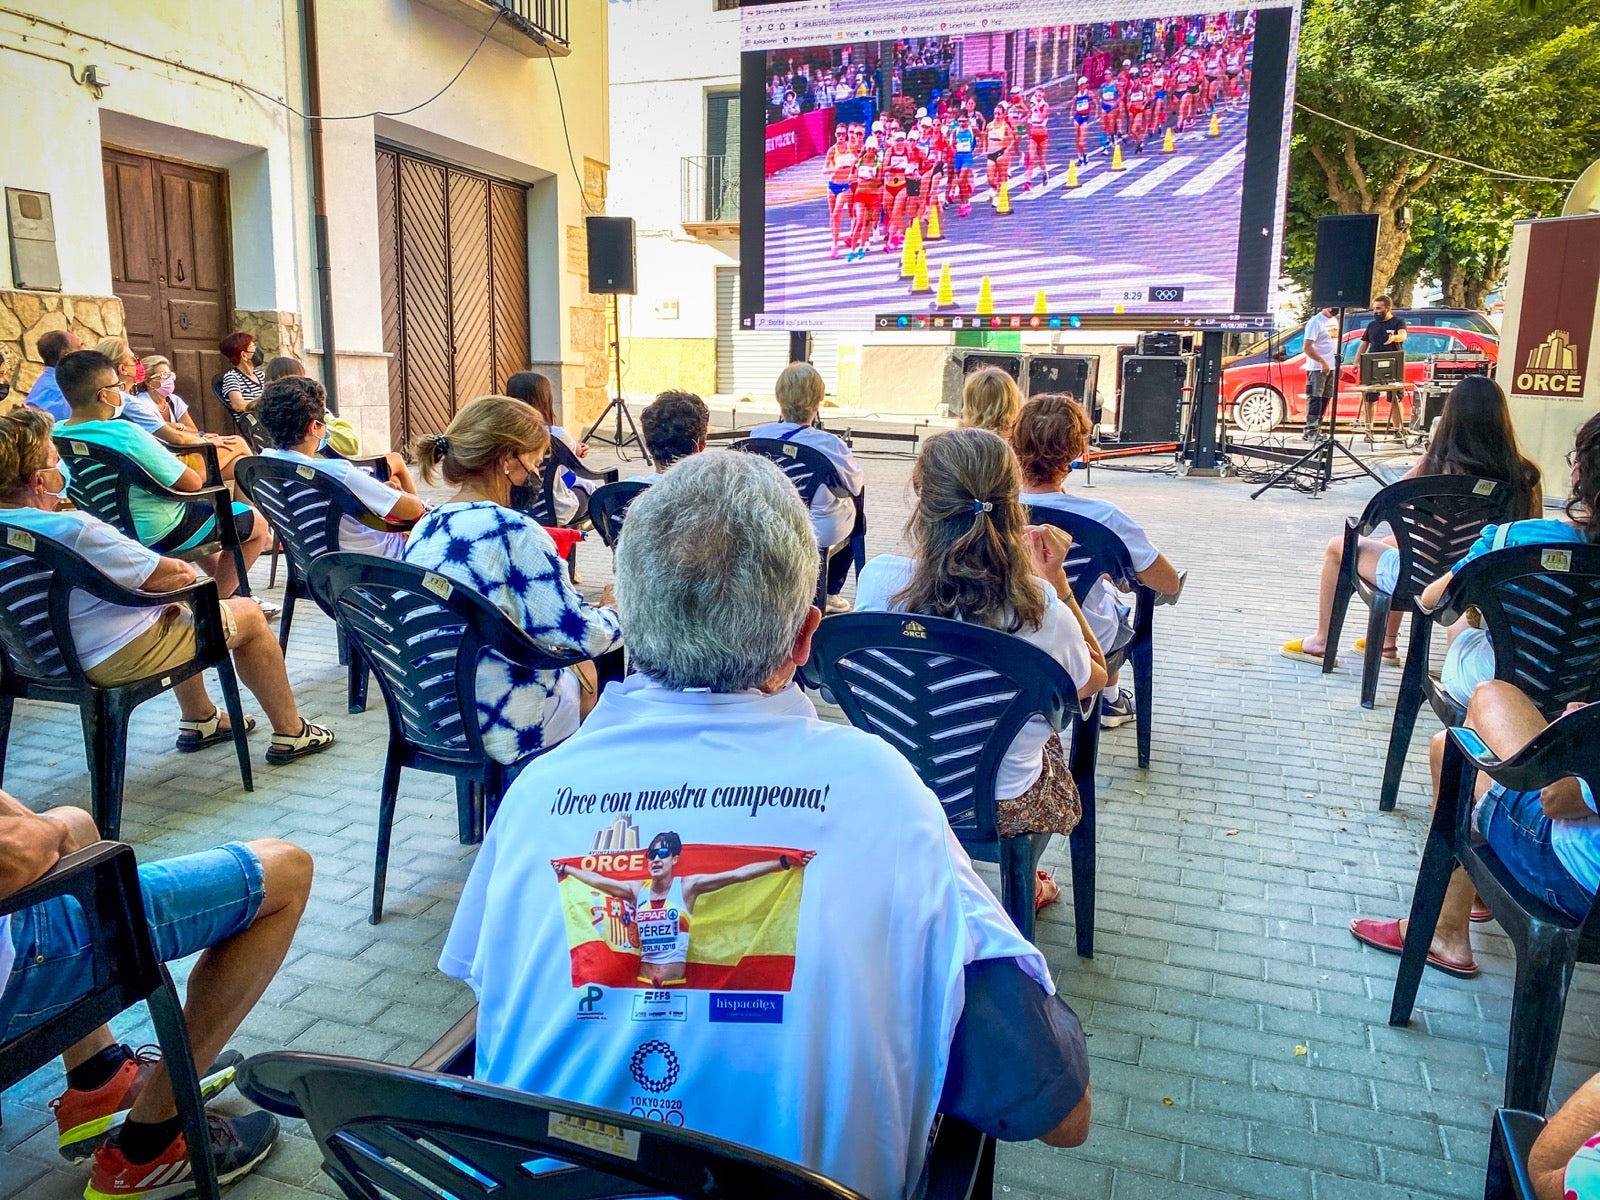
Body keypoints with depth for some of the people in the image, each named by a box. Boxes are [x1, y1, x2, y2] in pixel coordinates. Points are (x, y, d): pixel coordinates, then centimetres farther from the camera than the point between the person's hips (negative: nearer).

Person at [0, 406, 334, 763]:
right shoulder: (74, 530, -32)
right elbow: (179, 575, -23)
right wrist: (181, 572, -2)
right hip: (119, 658, -10)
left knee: (179, 612, 34)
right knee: (249, 615, 9)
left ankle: (199, 720, 42)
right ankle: (290, 734, 19)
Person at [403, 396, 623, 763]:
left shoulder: (425, 527, 1)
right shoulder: (512, 531, -24)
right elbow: (584, 636, -23)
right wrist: (616, 613, -1)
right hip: (500, 731, -7)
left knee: (580, 666, 29)